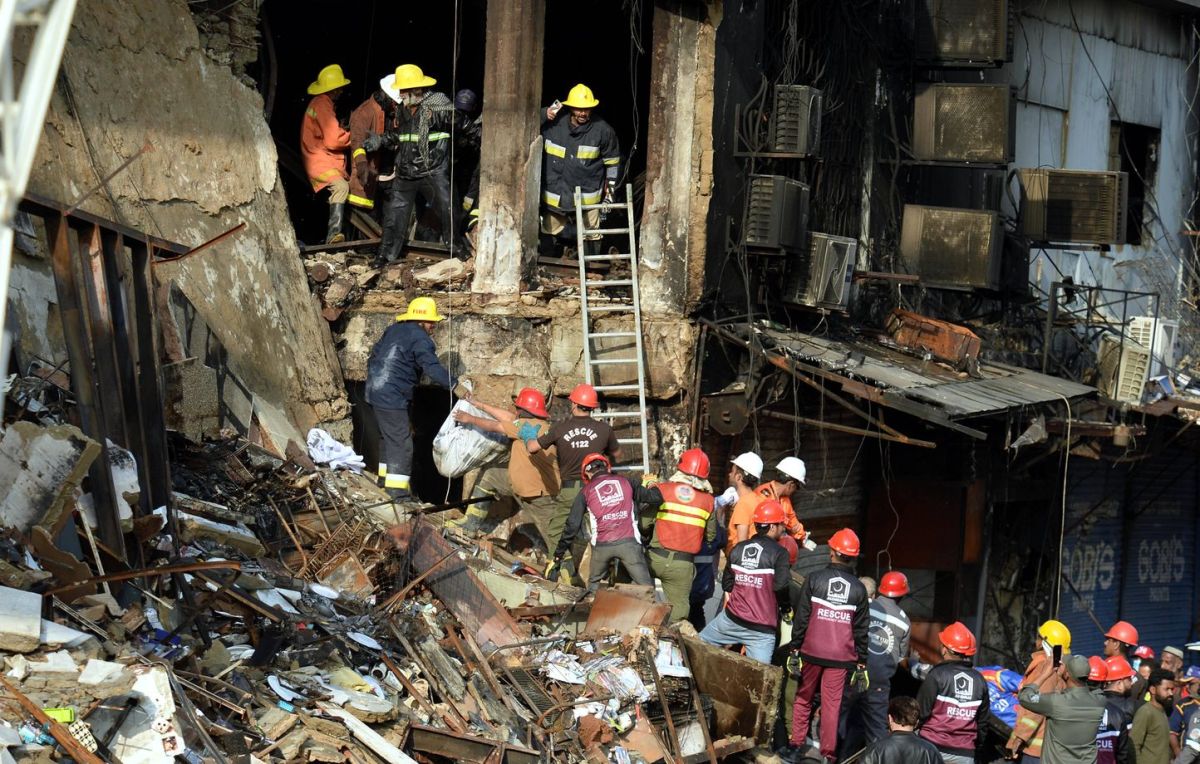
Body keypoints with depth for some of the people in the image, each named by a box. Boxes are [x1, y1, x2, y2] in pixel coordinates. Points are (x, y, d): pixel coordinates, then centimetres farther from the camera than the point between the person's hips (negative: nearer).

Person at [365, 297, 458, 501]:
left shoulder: (393, 330, 14)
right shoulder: (420, 339, -13)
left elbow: (374, 356, 22)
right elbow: (433, 368, -23)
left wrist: (372, 380, 31)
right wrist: (455, 385, -22)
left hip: (376, 392, 9)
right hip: (392, 399, -9)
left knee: (387, 438, 22)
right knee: (401, 444, -5)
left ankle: (386, 478, 32)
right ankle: (397, 491, -7)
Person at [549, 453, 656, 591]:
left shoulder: (586, 491, 11)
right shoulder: (624, 481, 13)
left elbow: (572, 525, 8)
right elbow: (652, 496, 20)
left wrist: (558, 554, 13)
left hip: (602, 545, 0)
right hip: (628, 542, 0)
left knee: (594, 584, 22)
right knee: (646, 587, 1)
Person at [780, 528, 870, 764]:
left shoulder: (815, 579, -3)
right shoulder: (858, 589, 3)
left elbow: (801, 618, -4)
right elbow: (862, 629, 5)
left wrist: (794, 650, 1)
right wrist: (861, 663, 10)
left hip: (812, 651, -1)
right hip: (841, 657, 1)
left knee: (803, 699, 13)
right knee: (831, 705, 4)